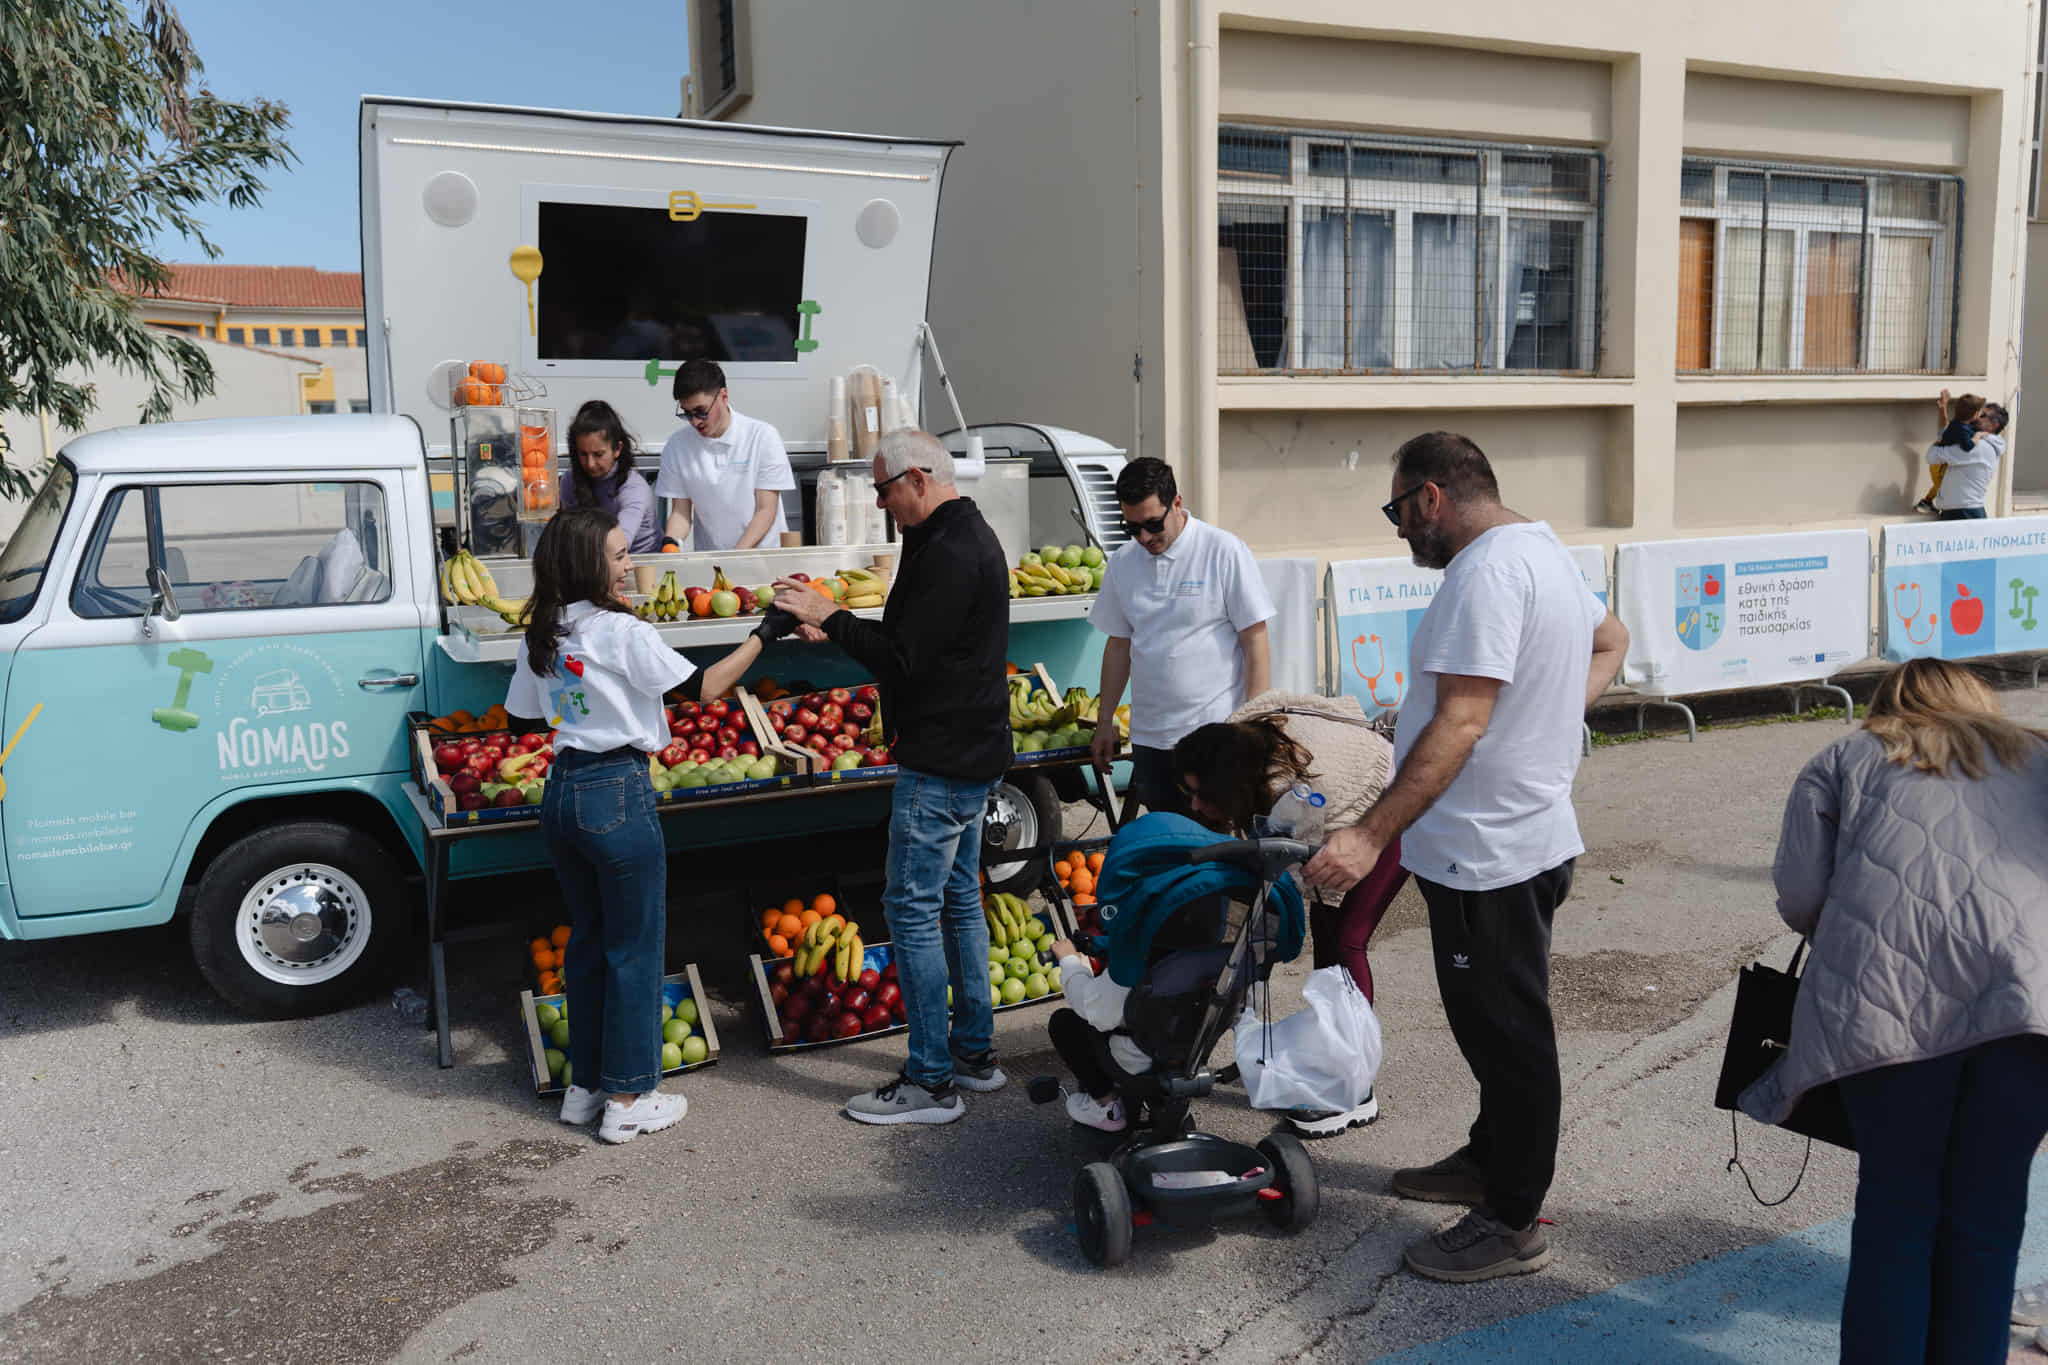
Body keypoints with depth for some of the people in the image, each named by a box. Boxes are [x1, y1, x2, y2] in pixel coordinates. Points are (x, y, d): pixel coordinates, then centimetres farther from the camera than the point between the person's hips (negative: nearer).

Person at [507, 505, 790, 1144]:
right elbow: (701, 687, -11)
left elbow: (524, 710, 16)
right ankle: (627, 1101, 12)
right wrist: (764, 633, -4)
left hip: (562, 791, 8)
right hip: (617, 794, -7)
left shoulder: (542, 635, 7)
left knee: (586, 937, 18)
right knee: (635, 946, 4)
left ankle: (584, 1085, 27)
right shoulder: (621, 631, -14)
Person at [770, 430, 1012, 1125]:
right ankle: (975, 1052, 28)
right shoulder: (970, 536, 15)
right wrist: (837, 626, 11)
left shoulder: (948, 553, -19)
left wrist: (831, 616, -12)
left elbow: (903, 657, -22)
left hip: (939, 763, -11)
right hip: (971, 754, 11)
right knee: (958, 898, 17)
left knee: (912, 909, -5)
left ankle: (931, 1081, 2)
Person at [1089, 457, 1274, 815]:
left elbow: (1255, 642, -7)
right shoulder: (1122, 563, 8)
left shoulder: (1224, 552, -7)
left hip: (1215, 734, -5)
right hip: (1148, 738, 5)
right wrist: (1105, 722, 14)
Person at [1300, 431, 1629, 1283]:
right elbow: (1611, 640, 30)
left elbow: (1460, 724, -28)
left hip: (1490, 854, -11)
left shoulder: (1484, 573, -21)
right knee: (1500, 1026, 24)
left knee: (1506, 1035, 3)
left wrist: (1370, 836, -30)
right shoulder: (1542, 551, 13)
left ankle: (1511, 1224, 17)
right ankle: (1490, 1162, 41)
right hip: (1528, 837, 11)